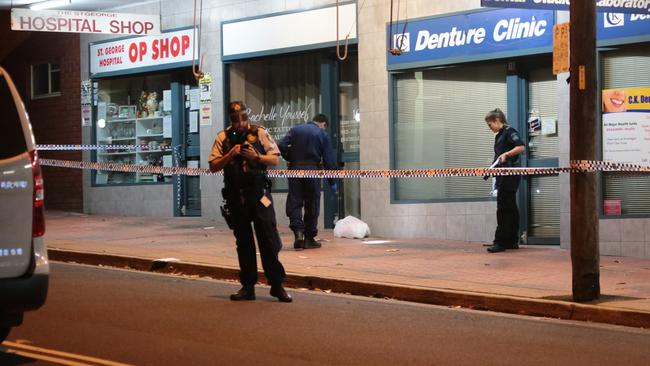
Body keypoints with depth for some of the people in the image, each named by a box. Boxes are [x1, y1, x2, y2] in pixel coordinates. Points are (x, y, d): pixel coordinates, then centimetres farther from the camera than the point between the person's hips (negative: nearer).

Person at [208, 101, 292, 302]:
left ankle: (277, 285, 1)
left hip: (259, 194, -2)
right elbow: (213, 166, 3)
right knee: (243, 243, 8)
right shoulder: (223, 138, 7)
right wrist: (230, 155, -11)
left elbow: (275, 159, 3)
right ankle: (247, 287, 14)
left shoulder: (260, 133, 3)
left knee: (269, 240, -5)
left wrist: (256, 157, -14)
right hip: (235, 196, 2)